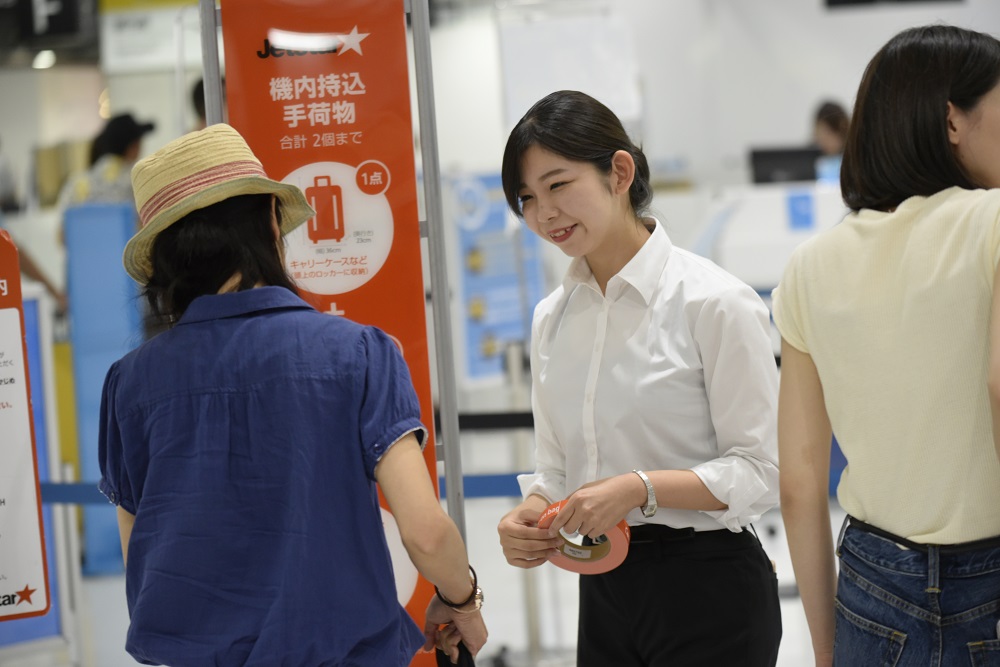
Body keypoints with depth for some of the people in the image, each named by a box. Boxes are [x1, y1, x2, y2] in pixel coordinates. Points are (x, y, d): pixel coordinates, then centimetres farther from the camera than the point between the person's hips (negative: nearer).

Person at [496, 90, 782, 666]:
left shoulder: (715, 303, -13)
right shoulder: (552, 317, 7)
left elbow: (760, 470, -14)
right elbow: (559, 466, 12)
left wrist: (640, 489, -25)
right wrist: (531, 514, -9)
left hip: (710, 594, -6)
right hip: (605, 591, 6)